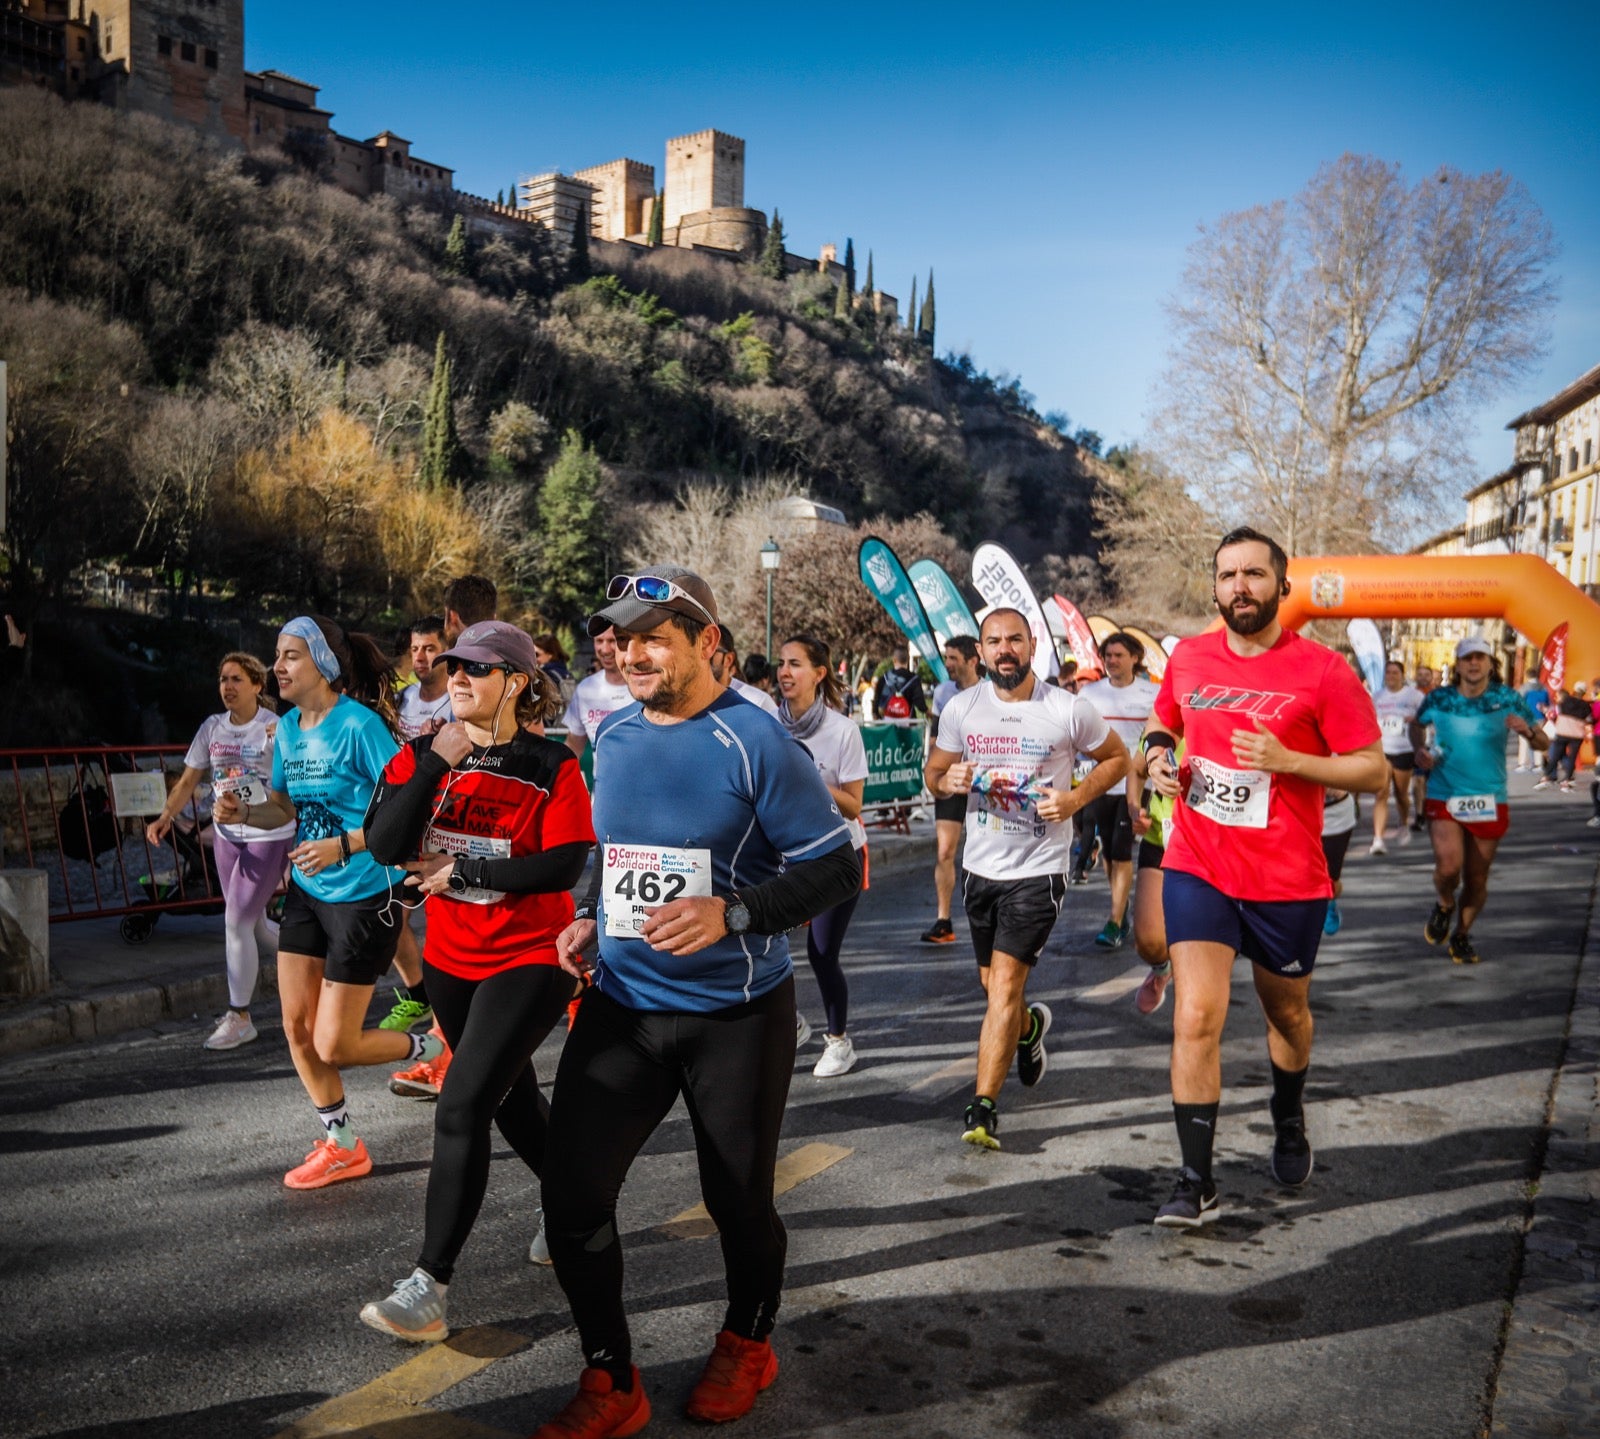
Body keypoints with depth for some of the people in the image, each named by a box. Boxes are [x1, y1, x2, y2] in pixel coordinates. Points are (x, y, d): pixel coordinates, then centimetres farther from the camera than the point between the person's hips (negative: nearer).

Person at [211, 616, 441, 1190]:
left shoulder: (360, 725, -18)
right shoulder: (287, 728, 5)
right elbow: (284, 807, 15)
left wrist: (343, 846, -28)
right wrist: (243, 811, -4)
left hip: (362, 896, -8)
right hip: (306, 891, 8)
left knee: (334, 1047, -3)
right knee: (297, 1027, 10)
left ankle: (432, 1047, 25)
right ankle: (341, 1147, 28)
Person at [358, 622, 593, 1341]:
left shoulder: (552, 767, -12)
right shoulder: (423, 755, -1)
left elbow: (565, 865, -19)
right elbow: (385, 846, -14)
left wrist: (461, 869, -18)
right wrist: (436, 763, -23)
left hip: (529, 960, -6)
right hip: (451, 958, 6)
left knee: (462, 1106, -13)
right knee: (510, 1096, 20)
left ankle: (428, 1287, -2)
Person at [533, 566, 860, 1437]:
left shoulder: (755, 741, -15)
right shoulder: (612, 736, 4)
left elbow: (837, 868, -15)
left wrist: (732, 914, -26)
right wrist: (588, 917, 4)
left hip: (736, 1015, -5)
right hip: (621, 1004, 5)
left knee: (737, 1196, 11)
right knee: (570, 1193, -1)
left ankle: (747, 1347, 41)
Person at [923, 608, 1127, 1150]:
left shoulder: (1068, 710, -9)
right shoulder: (961, 708, -1)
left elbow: (1117, 757, 4)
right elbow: (933, 771, 10)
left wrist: (1075, 799, -13)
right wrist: (947, 781, -14)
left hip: (1039, 868, -4)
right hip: (981, 866, 5)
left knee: (1005, 982, -13)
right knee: (992, 983, 18)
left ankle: (983, 1108, -6)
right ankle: (1029, 1026, 52)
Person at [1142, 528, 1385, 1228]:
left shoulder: (1323, 671, -10)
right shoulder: (1188, 657, 2)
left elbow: (1374, 770, -8)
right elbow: (1162, 720, 21)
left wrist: (1286, 760, -21)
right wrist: (1158, 755, -1)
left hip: (1287, 880, -1)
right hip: (1196, 869, 1)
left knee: (1287, 1013, 20)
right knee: (1196, 1018, -10)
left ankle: (1288, 1121, 51)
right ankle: (1196, 1184, -1)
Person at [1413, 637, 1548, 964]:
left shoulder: (1509, 700, -1)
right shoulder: (1438, 699, -1)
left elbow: (1544, 744, 1)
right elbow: (1417, 725, 20)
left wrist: (1528, 731, -21)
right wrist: (1420, 749, -1)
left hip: (1489, 801, 1)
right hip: (1444, 798, -1)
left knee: (1477, 879, 8)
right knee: (1448, 867, -18)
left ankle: (1462, 934, 32)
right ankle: (1445, 905, 17)